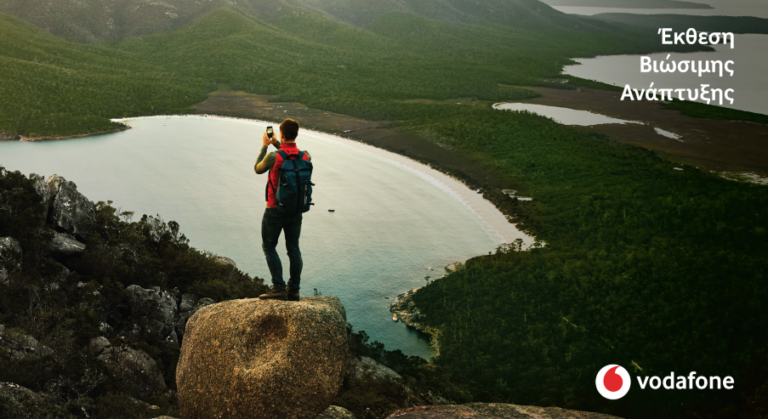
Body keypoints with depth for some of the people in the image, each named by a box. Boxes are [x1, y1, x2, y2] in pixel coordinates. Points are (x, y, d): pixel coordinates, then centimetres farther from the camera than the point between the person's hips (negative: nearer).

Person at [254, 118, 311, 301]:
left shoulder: (273, 157, -20)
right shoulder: (306, 156, -5)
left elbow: (258, 169, 1)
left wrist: (264, 146, 10)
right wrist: (277, 144, 20)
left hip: (275, 210, -4)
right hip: (296, 210, 5)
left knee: (269, 247, 8)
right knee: (293, 249, 12)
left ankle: (279, 288, -2)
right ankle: (294, 290, 13)